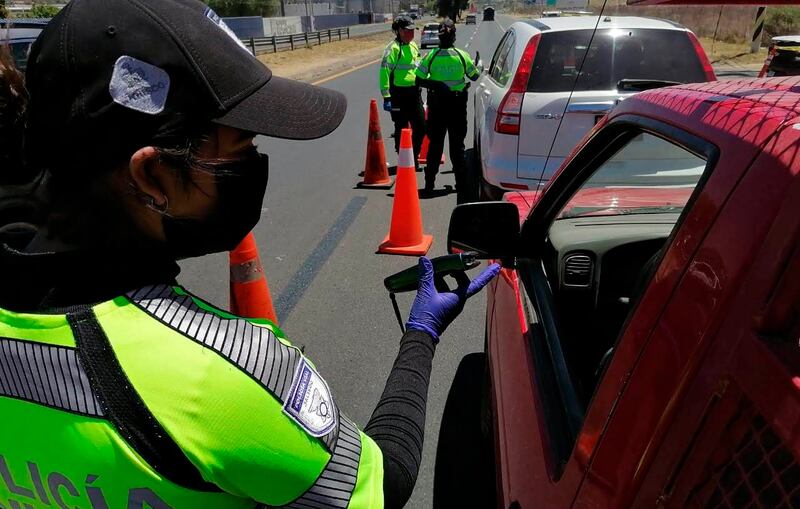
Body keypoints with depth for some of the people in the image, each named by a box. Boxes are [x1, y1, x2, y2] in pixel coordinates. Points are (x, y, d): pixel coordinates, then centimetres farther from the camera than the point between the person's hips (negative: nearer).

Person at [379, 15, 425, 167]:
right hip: (399, 94, -7)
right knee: (401, 129, 3)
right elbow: (384, 72, -17)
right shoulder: (393, 48, -11)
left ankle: (414, 158, 25)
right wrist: (386, 96, -22)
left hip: (414, 92, 7)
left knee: (421, 127, 8)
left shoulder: (413, 46, 14)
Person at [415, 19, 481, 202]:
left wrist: (434, 85, -1)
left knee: (435, 142, 12)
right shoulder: (462, 55, -7)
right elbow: (474, 76, 6)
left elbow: (419, 79, -10)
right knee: (457, 144, 6)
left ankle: (429, 182, 17)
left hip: (437, 104, 0)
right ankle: (462, 184, 3)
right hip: (457, 104, 0)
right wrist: (476, 65, 25)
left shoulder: (431, 56, -8)